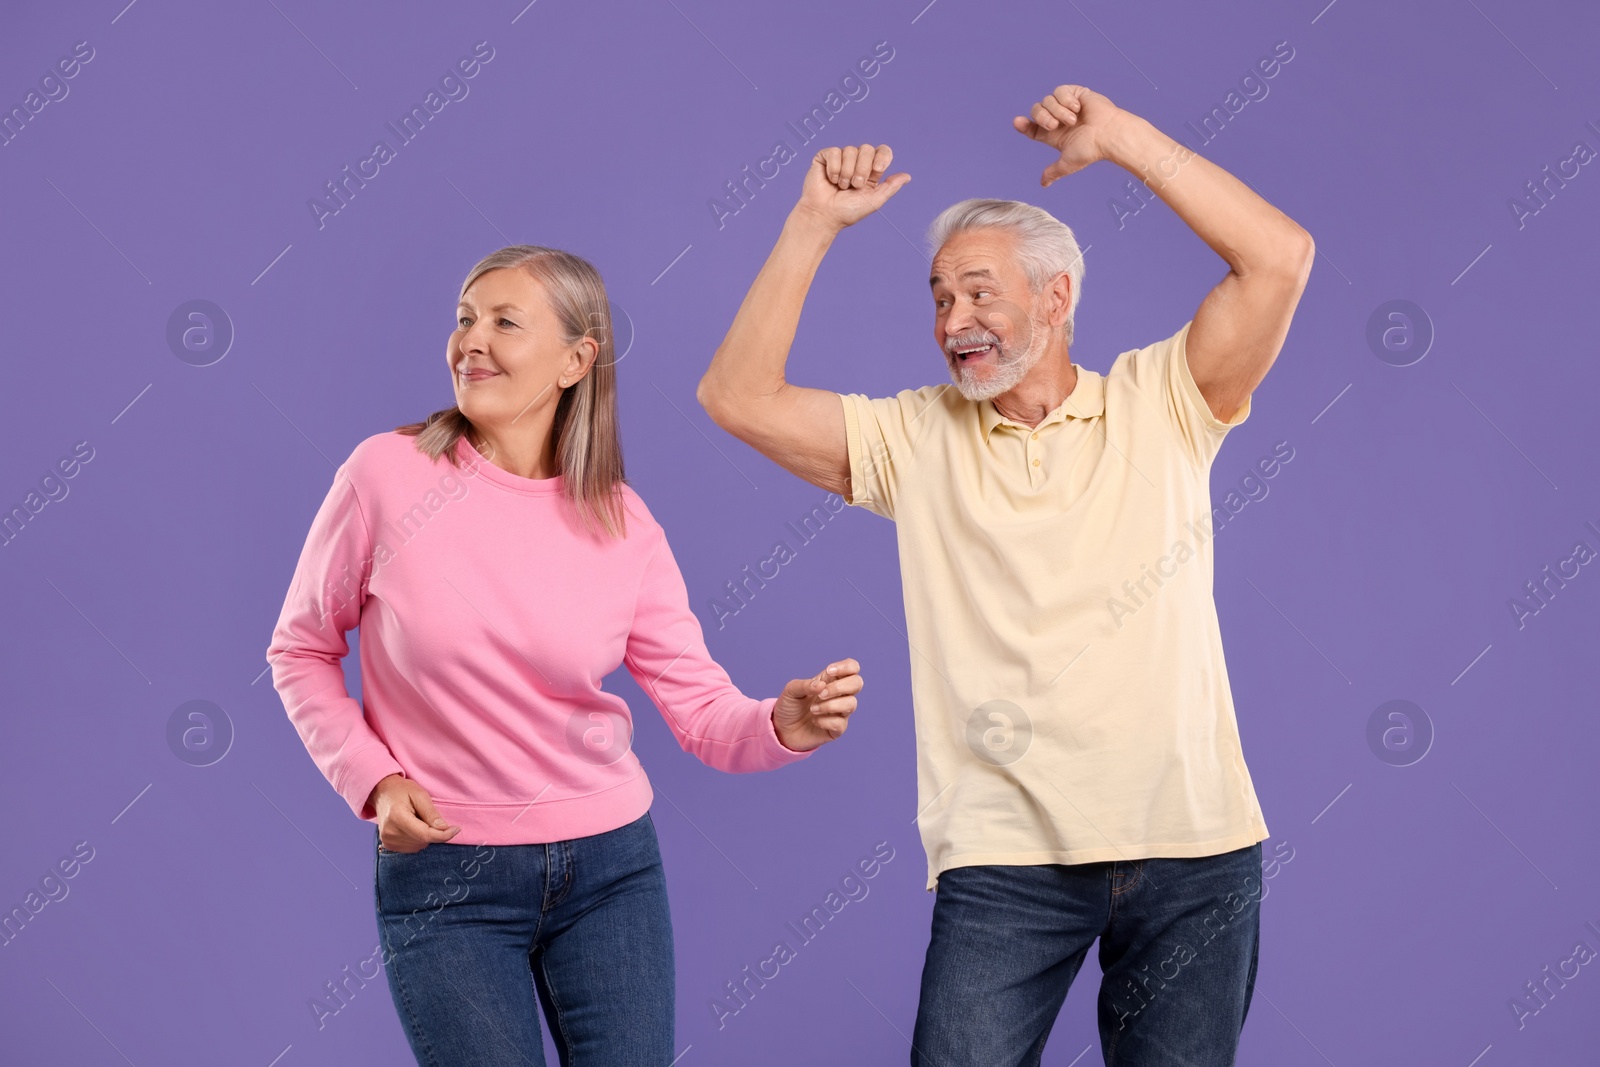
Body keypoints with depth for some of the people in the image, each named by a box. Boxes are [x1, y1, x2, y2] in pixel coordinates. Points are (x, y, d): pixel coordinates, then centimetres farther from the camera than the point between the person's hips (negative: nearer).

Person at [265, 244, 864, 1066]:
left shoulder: (621, 525, -4)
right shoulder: (387, 472, -10)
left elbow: (704, 710, -4)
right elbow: (301, 651, 2)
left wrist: (783, 725, -26)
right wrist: (372, 779, -12)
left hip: (609, 869, 2)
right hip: (444, 879, -2)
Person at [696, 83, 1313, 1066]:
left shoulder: (1158, 402, 5)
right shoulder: (916, 439, 8)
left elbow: (1280, 258, -6)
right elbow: (738, 397, 0)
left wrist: (1126, 140, -6)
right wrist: (816, 223, -2)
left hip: (1191, 846, 0)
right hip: (1003, 854, 0)